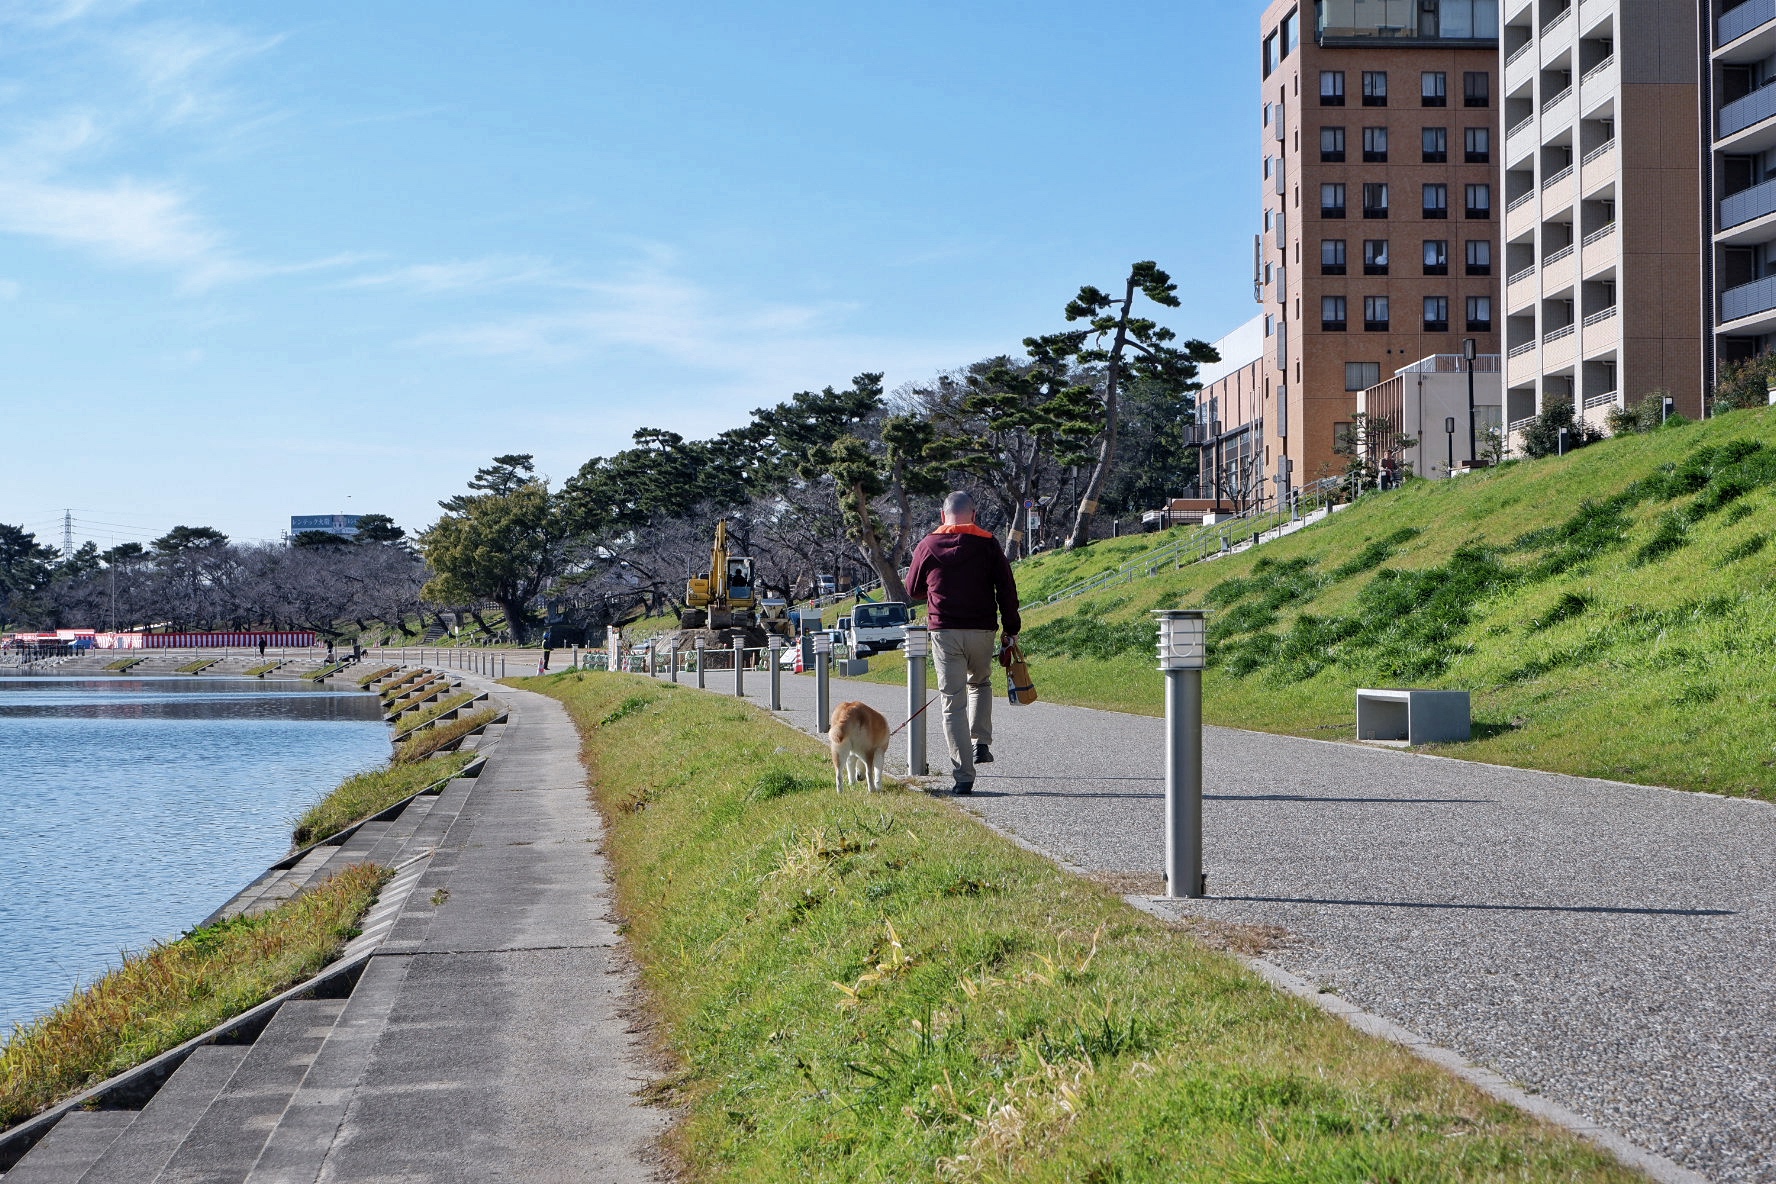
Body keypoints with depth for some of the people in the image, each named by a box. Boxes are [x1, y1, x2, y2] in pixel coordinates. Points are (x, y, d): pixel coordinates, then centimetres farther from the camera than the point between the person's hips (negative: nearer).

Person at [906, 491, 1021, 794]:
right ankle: (981, 743, 12)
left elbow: (913, 591, 17)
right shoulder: (988, 544, 3)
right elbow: (1007, 589, -1)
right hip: (981, 632, 1)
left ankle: (963, 774, -5)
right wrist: (1011, 629, 6)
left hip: (944, 632, -1)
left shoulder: (928, 546, 5)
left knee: (953, 702, 0)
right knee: (980, 683, 28)